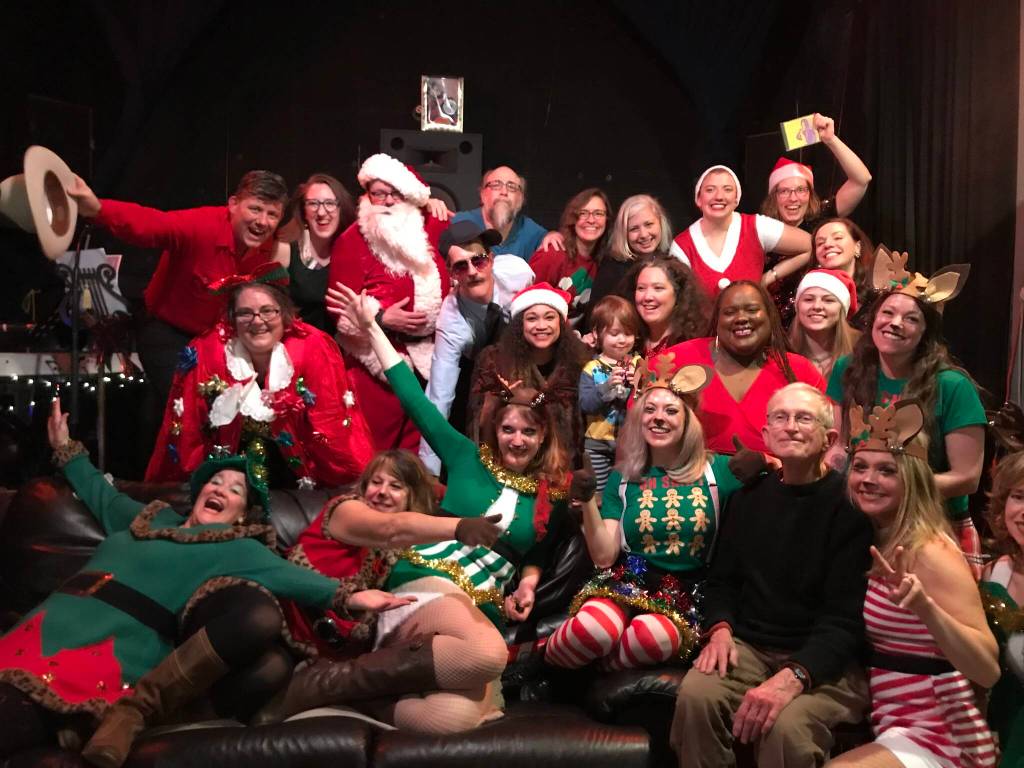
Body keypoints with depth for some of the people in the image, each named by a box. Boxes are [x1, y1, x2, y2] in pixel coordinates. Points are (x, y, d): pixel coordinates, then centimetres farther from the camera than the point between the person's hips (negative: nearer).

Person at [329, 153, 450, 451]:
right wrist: (382, 318, -16)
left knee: (419, 443, 7)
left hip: (428, 359, 4)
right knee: (376, 443, -1)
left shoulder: (430, 229, 7)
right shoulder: (351, 241, -3)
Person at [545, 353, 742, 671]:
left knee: (654, 636, -36)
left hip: (684, 595, 0)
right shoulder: (623, 478, 8)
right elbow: (604, 557, 1)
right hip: (625, 583, 1)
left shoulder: (715, 470, 5)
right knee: (594, 628, -35)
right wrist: (588, 501, -13)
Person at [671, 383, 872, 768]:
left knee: (788, 725, -33)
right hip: (748, 647, 4)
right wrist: (720, 628, -5)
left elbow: (846, 616, -14)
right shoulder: (748, 496, 11)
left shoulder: (850, 503, -7)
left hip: (824, 660, -4)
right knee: (695, 695, -26)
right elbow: (722, 578, 17)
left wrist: (793, 676, -28)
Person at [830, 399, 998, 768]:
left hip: (936, 738, -7)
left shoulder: (930, 552, -19)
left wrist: (925, 606, -39)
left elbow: (988, 670, -24)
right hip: (891, 729, 7)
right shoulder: (874, 542, 4)